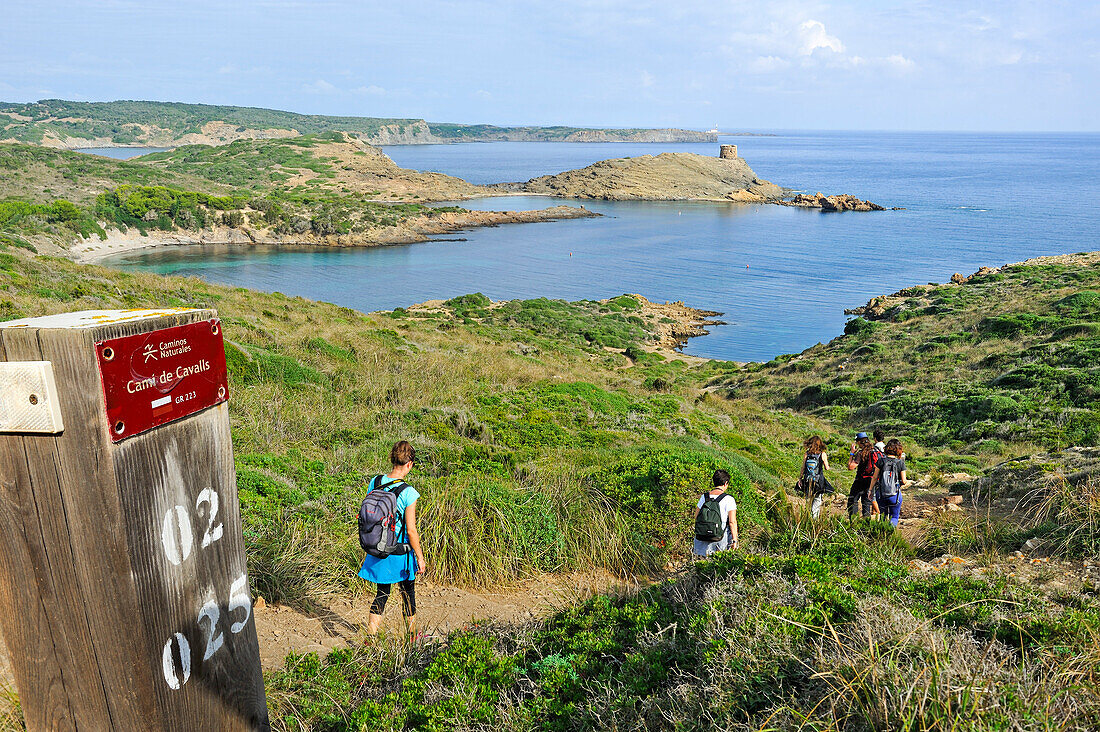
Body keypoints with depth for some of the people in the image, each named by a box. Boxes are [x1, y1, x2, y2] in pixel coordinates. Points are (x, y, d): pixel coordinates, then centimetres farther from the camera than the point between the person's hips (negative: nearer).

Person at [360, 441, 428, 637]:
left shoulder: (375, 482, -6)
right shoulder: (408, 493, -22)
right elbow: (411, 531, -19)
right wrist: (420, 557, -7)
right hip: (400, 551, -4)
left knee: (382, 591, 19)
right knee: (408, 592, 17)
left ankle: (371, 632, 14)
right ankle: (411, 635, 33)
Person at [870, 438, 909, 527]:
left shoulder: (881, 461, -6)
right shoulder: (900, 463, -8)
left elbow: (874, 478, -3)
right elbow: (904, 481, -5)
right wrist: (907, 482, 18)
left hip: (881, 494, 2)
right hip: (895, 495, -2)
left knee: (884, 514, 22)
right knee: (894, 517, 12)